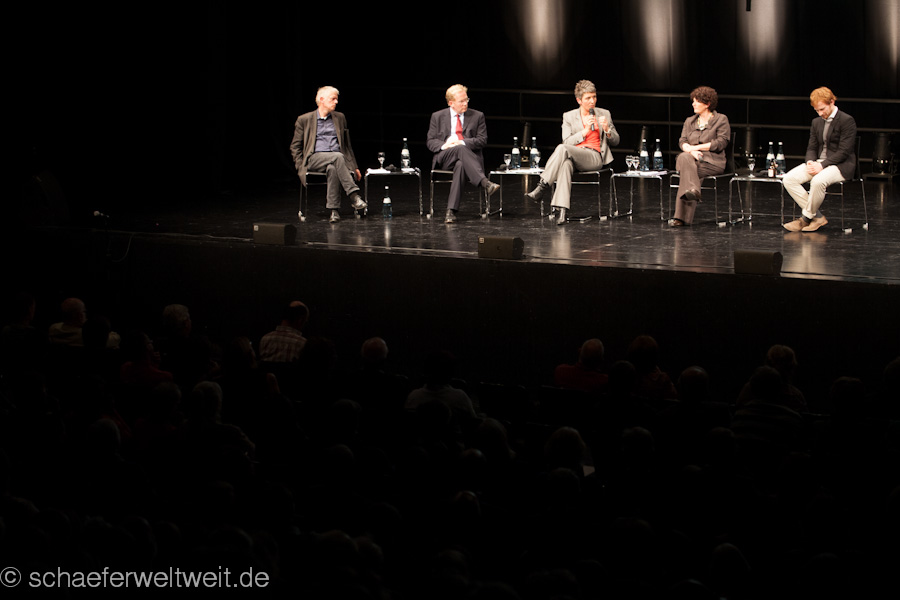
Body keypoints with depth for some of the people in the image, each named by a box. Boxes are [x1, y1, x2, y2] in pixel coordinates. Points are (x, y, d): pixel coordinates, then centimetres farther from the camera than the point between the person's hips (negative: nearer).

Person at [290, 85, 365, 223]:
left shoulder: (340, 118, 20)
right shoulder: (305, 120, 10)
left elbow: (347, 145, 24)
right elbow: (295, 146, 12)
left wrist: (354, 167, 18)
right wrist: (301, 166, -2)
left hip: (337, 158, 3)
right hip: (314, 159, -3)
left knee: (332, 169, -37)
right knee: (337, 157, -36)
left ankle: (334, 210, -40)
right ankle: (354, 196, -42)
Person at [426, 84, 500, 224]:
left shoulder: (477, 116, 13)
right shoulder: (438, 117, 15)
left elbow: (483, 140, 6)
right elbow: (430, 141, 12)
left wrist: (462, 142, -11)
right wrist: (443, 146, -11)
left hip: (469, 155, 0)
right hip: (444, 158, 0)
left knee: (461, 165, -39)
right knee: (460, 150, -36)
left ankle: (451, 211, -48)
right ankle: (485, 183, -53)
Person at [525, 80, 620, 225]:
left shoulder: (604, 114, 14)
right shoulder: (569, 116, 14)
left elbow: (615, 141, 17)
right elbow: (567, 141, 4)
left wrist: (607, 129, -5)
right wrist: (585, 131, -8)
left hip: (595, 157, -1)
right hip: (572, 156, 1)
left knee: (562, 148, -33)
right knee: (566, 164, -41)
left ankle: (542, 187, -34)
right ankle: (562, 210, -52)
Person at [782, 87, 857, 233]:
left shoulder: (847, 121, -9)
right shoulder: (817, 122, 15)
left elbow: (844, 152, -14)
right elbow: (812, 148, 16)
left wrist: (822, 165, -21)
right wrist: (810, 162, -8)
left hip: (841, 165, -8)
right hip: (818, 163, 8)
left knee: (818, 181, -38)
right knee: (789, 179, -14)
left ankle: (807, 217, -15)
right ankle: (817, 217, -12)